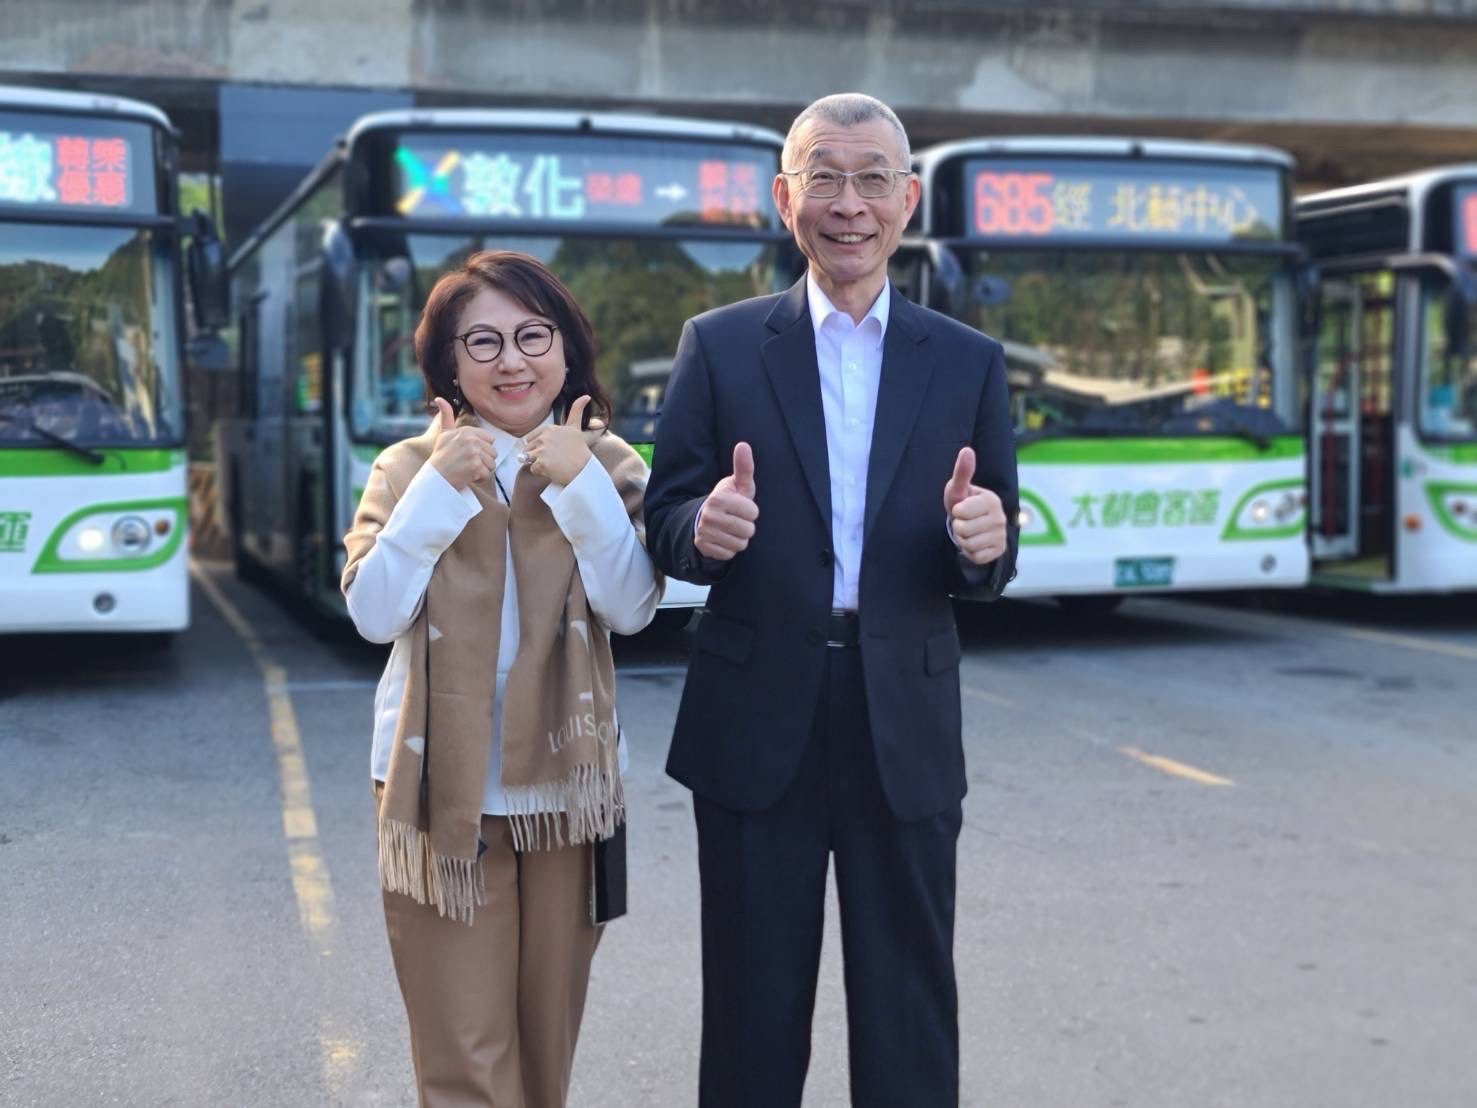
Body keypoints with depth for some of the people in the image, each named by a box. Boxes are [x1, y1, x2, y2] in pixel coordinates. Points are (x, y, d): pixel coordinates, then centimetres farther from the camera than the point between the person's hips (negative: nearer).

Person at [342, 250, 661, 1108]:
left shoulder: (609, 465, 3)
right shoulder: (410, 467, 1)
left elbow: (632, 608, -9)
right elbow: (373, 614, -10)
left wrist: (581, 486, -16)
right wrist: (441, 487, -15)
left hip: (562, 784, 2)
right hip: (442, 788, -1)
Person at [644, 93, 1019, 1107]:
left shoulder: (969, 363, 6)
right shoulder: (720, 347, 3)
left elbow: (992, 563, 6)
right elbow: (666, 528, 1)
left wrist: (982, 540, -17)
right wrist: (703, 528, -21)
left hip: (908, 733, 1)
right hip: (756, 727, -1)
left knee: (911, 1013, 10)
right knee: (754, 1006, 10)